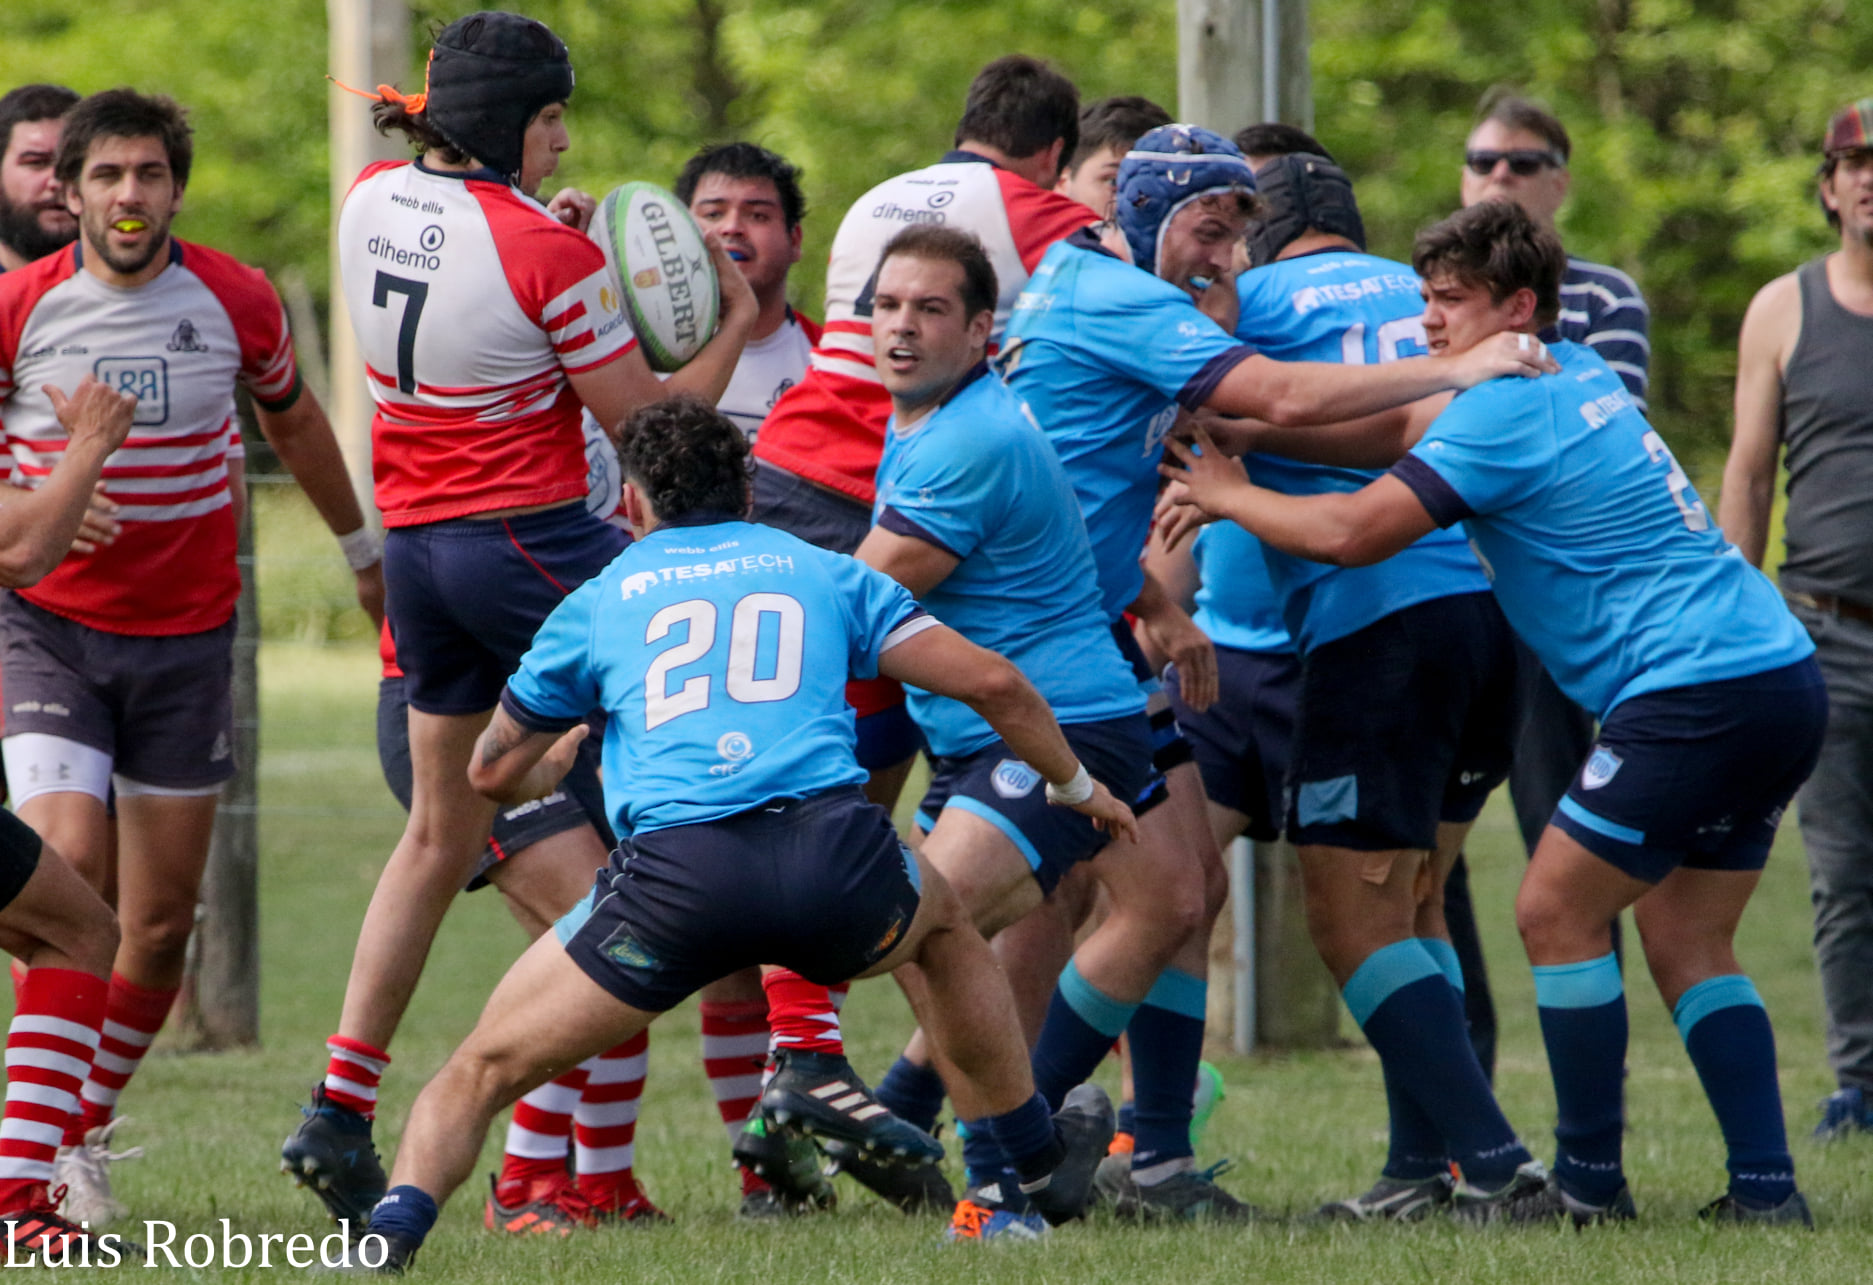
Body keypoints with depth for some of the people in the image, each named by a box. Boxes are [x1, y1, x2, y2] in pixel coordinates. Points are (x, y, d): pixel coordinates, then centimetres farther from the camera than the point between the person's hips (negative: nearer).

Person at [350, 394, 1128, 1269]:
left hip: (674, 871, -1)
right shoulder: (822, 572, 24)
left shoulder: (598, 601, 24)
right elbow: (990, 681, 18)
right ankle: (1042, 1167, 43)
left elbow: (495, 772, 35)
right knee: (944, 928, 37)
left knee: (483, 1068, 11)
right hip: (833, 855, 1)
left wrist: (565, 753, 59)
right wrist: (1074, 784, 36)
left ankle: (394, 1224, -14)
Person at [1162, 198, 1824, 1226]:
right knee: (1685, 941, 12)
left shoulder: (1506, 410, -11)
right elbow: (1403, 441, 33)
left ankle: (1589, 1182, 4)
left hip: (1696, 690, -9)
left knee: (1558, 913, 0)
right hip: (1783, 681, 9)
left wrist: (1224, 493, 0)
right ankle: (1765, 1189, 5)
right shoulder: (1577, 375, 18)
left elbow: (1349, 532, -15)